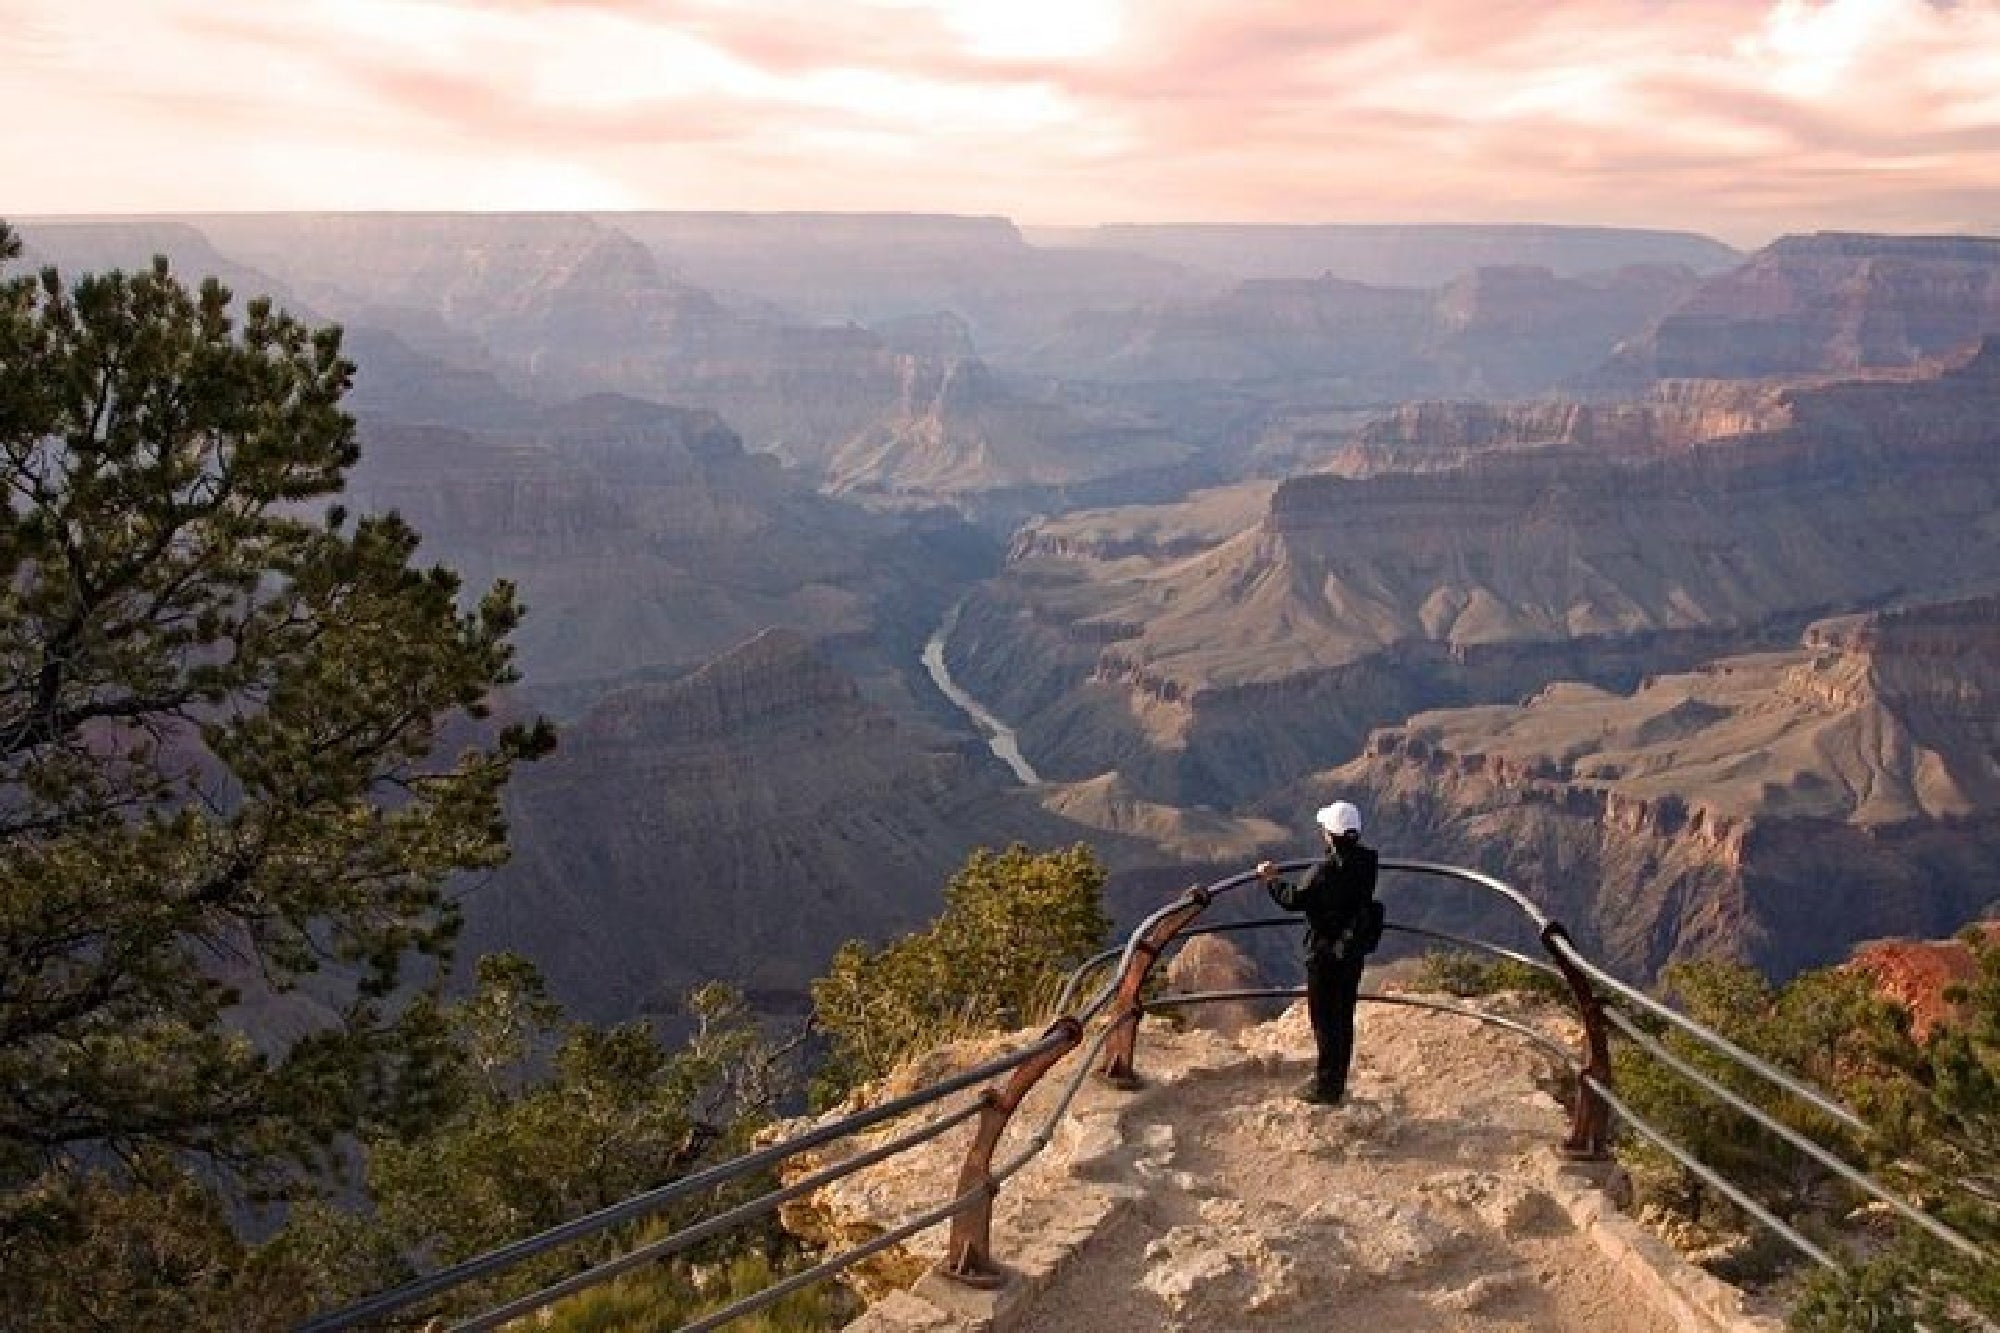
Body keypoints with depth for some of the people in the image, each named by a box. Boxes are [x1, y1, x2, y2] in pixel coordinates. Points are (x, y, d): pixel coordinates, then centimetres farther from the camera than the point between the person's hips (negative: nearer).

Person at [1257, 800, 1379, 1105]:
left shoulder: (1329, 868, -24)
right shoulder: (1367, 861, -1)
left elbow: (1295, 899, -18)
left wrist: (1272, 880, -2)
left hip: (1326, 954, -7)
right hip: (1354, 951, 8)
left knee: (1326, 1020, 3)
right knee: (1343, 1017, 17)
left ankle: (1326, 1086, 9)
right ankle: (1337, 1082, 28)